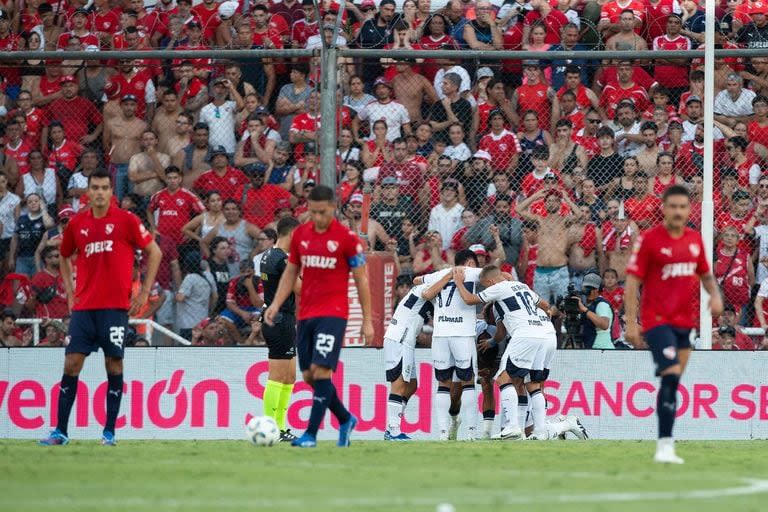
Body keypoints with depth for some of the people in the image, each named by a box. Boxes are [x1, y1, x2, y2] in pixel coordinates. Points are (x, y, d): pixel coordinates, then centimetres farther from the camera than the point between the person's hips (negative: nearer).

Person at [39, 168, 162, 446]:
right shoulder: (77, 223, 8)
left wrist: (144, 292, -2)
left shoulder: (126, 220, -2)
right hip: (83, 306, 3)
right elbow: (65, 256, 25)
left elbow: (154, 253, 3)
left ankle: (110, 432, 5)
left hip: (116, 306, -3)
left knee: (114, 364, -2)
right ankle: (60, 431, 0)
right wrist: (70, 292, 14)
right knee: (71, 363, -3)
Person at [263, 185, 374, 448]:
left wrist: (367, 321, -2)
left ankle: (311, 434, -12)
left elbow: (361, 279, -2)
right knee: (309, 375, 7)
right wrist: (276, 304, 4)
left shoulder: (347, 237, -6)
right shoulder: (300, 234, 8)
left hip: (333, 313, -6)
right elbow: (290, 272, 17)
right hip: (306, 314, 6)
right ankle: (346, 420, 26)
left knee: (321, 371, -15)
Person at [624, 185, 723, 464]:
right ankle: (665, 445, -21)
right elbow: (632, 282, -8)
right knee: (672, 375, -21)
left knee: (673, 382, 11)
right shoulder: (649, 239, -8)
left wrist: (715, 294, 2)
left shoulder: (695, 239, 9)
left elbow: (705, 273, 24)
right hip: (657, 321, -6)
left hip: (685, 322, 6)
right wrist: (631, 324, -13)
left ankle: (665, 449, 21)